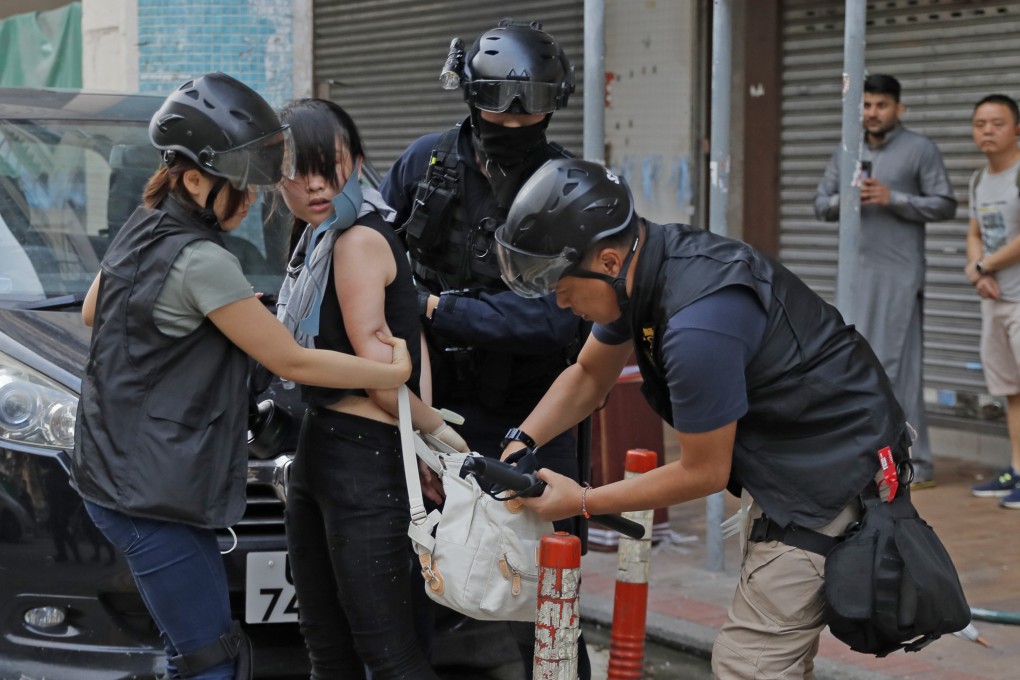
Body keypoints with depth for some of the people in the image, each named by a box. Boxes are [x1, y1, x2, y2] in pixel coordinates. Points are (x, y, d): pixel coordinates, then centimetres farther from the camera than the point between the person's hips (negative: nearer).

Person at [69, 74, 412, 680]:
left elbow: (92, 311, 27)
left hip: (117, 470, 10)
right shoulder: (201, 261, -20)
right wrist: (392, 373, -6)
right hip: (152, 494, -10)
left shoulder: (142, 231, 8)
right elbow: (293, 362, -15)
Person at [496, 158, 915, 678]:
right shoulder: (640, 265, -3)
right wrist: (519, 445, -2)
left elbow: (704, 471, -19)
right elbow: (588, 376, 13)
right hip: (798, 463, 10)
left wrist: (582, 502, -11)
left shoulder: (697, 324, -32)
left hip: (833, 480, -10)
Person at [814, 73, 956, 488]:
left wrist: (892, 198, -16)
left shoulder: (921, 150, -1)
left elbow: (945, 205, -6)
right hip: (856, 272, 6)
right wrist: (845, 198, -8)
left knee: (899, 365, -8)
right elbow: (821, 205, 14)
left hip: (899, 275, -6)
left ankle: (915, 464, -5)